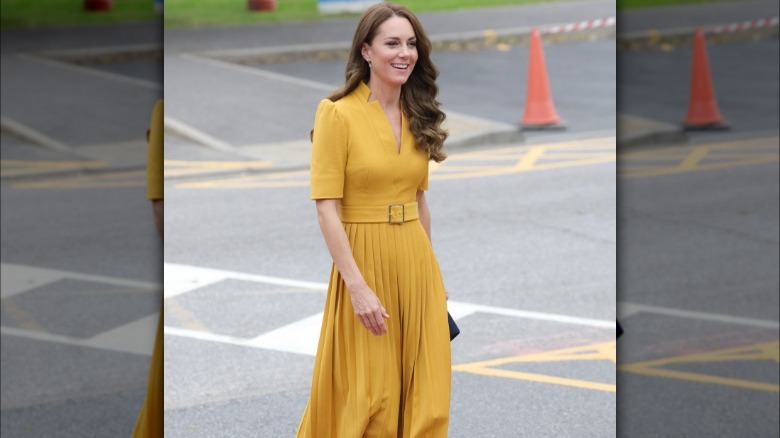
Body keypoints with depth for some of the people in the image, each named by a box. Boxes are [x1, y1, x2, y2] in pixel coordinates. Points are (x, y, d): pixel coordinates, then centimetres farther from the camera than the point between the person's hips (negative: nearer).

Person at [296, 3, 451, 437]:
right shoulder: (338, 114, -11)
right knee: (371, 399, 2)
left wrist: (432, 270, 16)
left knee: (425, 397, 7)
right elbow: (327, 208, -14)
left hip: (417, 262, 6)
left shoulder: (416, 117, 9)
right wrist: (358, 286, -20)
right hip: (365, 260, -6)